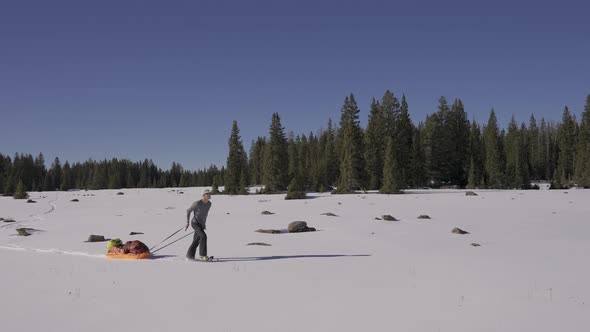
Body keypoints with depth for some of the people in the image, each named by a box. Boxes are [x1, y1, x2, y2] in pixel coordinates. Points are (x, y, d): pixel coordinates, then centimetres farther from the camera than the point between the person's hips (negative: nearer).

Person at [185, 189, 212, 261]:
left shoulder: (209, 204, 1)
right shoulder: (197, 203, -20)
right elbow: (188, 211, -8)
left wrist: (204, 223, 23)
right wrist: (187, 223, -7)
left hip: (201, 224, 8)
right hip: (195, 223, -7)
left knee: (196, 240, 10)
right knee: (203, 236, -23)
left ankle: (189, 255, 24)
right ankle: (202, 255, -16)